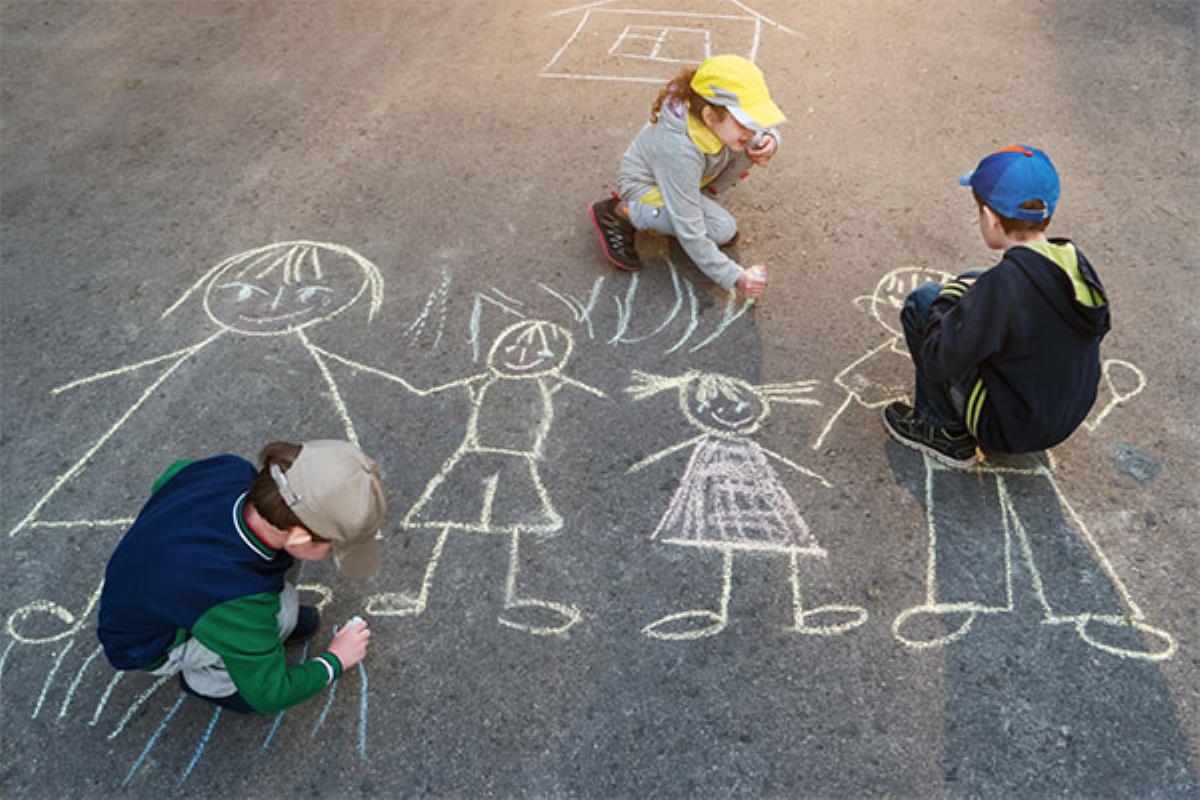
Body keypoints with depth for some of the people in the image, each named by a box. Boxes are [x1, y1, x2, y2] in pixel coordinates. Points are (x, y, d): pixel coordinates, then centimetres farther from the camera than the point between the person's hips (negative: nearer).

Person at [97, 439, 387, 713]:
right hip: (149, 647, -7)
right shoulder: (236, 601, -41)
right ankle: (208, 678, 1)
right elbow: (268, 694, -22)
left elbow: (172, 476, 0)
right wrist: (335, 660, -8)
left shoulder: (232, 470, -27)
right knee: (282, 609, -27)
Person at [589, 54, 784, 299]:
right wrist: (736, 277, -34)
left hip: (692, 179, 7)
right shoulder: (680, 150, -41)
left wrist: (769, 140, -24)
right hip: (646, 187, -7)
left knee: (754, 148, -13)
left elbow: (765, 127, 1)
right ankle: (622, 213, -11)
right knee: (722, 230, -28)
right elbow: (690, 236, -36)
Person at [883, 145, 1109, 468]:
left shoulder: (1002, 286, -30)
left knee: (921, 302, -6)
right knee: (971, 282, 15)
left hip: (1011, 430, -7)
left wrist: (949, 297, -8)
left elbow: (940, 360, -27)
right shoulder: (1076, 262, -7)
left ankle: (945, 430, 6)